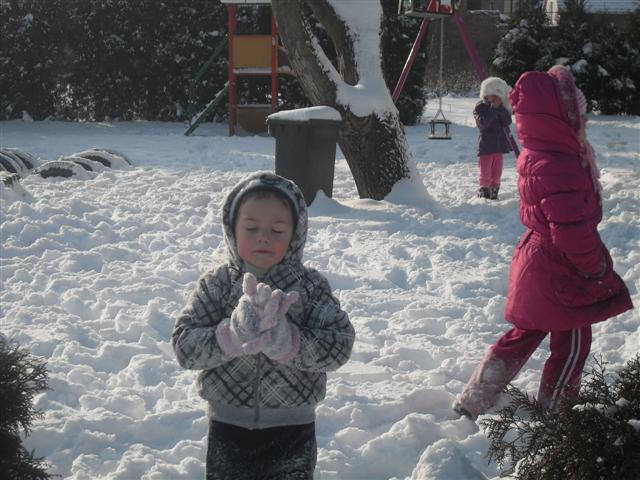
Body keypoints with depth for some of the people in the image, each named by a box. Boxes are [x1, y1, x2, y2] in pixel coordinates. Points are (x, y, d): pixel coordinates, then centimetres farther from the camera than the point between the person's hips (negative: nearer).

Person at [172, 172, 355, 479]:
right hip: (228, 429, 1)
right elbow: (184, 345, -14)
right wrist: (234, 333, -30)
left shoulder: (310, 287, -7)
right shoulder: (215, 285, -6)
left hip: (291, 431, 0)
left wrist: (285, 340, -30)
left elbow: (340, 344, -16)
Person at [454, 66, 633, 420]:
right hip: (561, 271, -10)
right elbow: (573, 230, -28)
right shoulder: (558, 166, -29)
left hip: (536, 258, 10)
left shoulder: (534, 157, 4)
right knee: (572, 342, 9)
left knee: (524, 335, 21)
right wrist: (598, 267, -14)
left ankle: (473, 403, 26)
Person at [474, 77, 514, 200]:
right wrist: (493, 109, -23)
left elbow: (508, 122, -7)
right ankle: (483, 192, 11)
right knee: (485, 173, -1)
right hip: (486, 145, -4)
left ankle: (494, 193, 21)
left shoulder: (502, 108, 6)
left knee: (497, 173, 10)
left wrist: (500, 108, -18)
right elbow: (482, 123, -22)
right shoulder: (480, 107, -8)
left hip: (499, 145, 4)